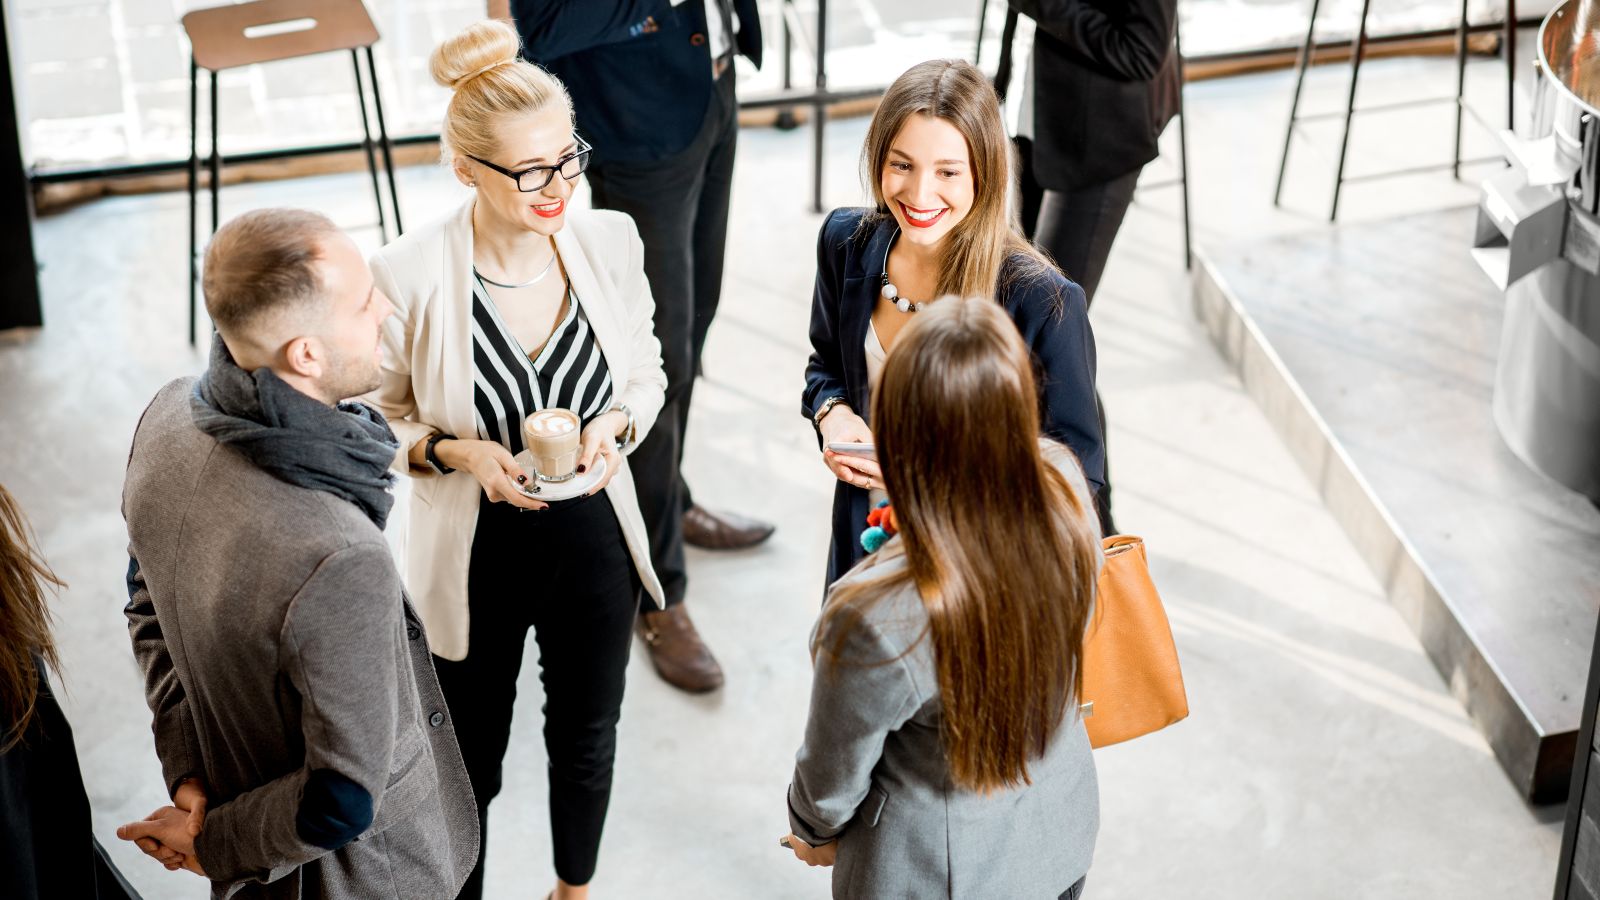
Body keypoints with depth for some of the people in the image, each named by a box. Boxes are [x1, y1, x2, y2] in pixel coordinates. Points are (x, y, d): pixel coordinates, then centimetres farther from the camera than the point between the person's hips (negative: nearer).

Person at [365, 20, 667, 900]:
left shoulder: (609, 240, -13)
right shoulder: (411, 275, -23)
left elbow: (645, 370, 4)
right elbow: (378, 420, -7)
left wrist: (616, 426, -17)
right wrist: (457, 453, -25)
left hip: (593, 540, 3)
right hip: (476, 556, -3)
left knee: (586, 737, 26)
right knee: (471, 762, 17)